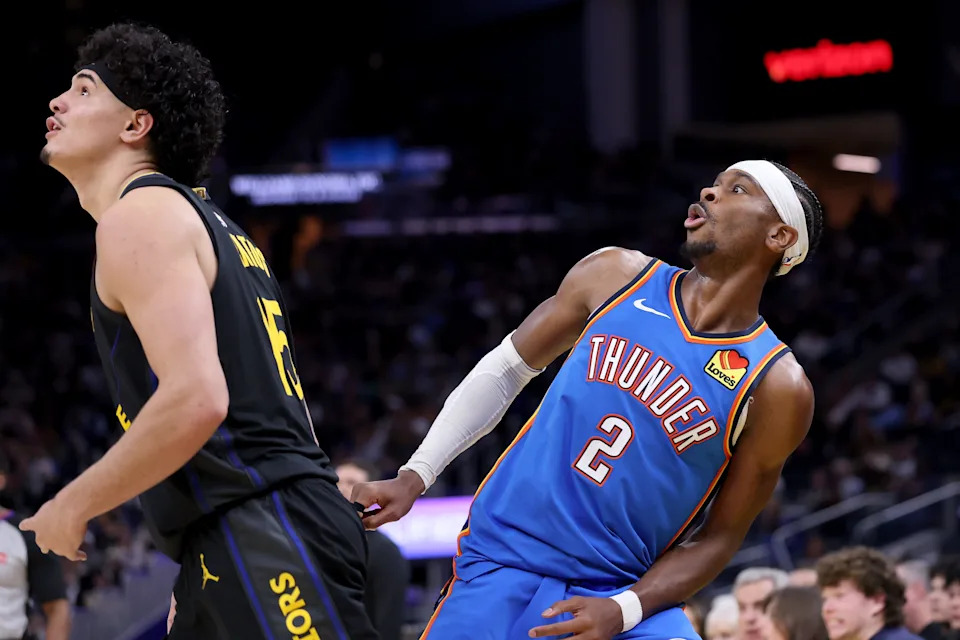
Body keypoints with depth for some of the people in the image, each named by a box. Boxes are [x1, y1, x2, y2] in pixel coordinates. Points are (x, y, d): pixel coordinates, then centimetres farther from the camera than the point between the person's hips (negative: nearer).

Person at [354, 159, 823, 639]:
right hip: (500, 564, 2)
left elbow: (716, 539, -3)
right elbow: (505, 370, 11)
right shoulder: (617, 275, 0)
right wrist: (415, 476, 5)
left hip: (621, 594, -2)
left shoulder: (776, 389, -7)